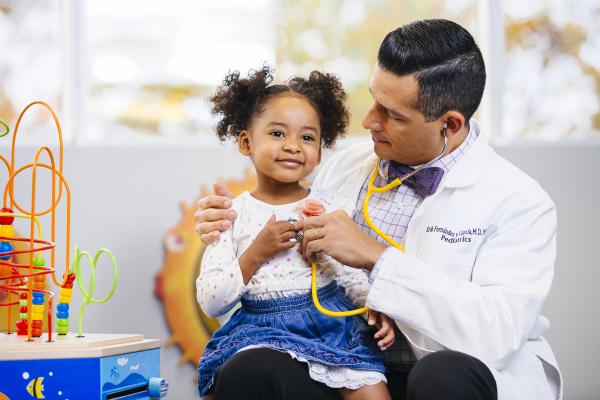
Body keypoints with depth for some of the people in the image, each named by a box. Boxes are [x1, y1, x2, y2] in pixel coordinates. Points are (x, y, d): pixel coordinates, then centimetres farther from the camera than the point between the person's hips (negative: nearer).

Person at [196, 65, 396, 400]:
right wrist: (257, 253, -12)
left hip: (333, 323, 2)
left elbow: (355, 277, 11)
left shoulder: (331, 207, 8)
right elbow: (210, 303, -2)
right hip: (262, 331, -2)